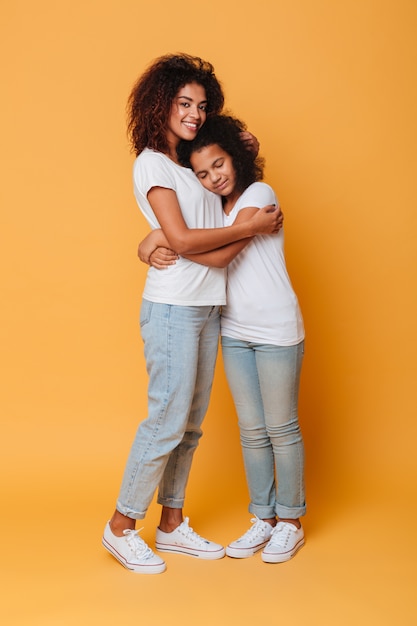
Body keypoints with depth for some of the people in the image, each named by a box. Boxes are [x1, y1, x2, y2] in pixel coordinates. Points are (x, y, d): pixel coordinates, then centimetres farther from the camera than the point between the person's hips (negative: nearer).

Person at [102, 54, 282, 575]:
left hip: (207, 307, 8)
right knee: (167, 419, -5)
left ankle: (172, 524, 22)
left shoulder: (193, 161, 16)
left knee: (190, 423, 11)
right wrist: (252, 226, -11)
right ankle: (122, 527, 10)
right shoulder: (152, 163, -6)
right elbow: (181, 239, -16)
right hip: (173, 307, -8)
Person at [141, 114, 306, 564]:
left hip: (277, 332, -6)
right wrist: (158, 251, -21)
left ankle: (290, 522, 18)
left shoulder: (259, 193, -11)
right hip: (235, 332, 6)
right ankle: (262, 519, 23)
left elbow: (220, 255, -21)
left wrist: (162, 239, -15)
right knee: (251, 431, 11)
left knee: (281, 428, 3)